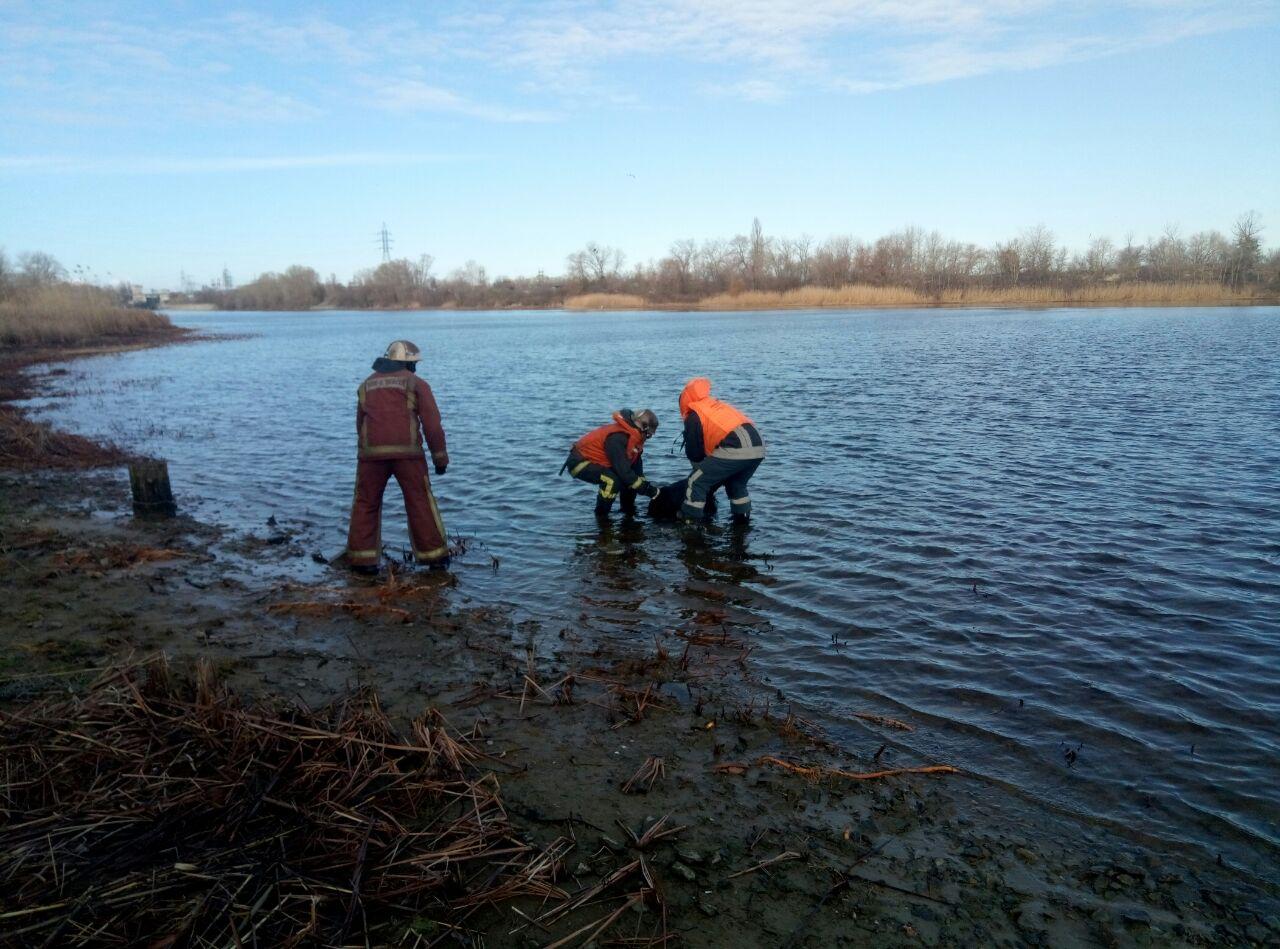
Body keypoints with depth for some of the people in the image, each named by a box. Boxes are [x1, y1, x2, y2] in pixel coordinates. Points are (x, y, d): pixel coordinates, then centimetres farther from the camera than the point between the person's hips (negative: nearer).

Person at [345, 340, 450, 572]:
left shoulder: (366, 385, 19)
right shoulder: (416, 383, 7)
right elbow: (432, 424, 0)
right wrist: (441, 458, 5)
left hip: (371, 452, 2)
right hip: (407, 453, -2)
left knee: (366, 504, 13)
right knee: (420, 502, 8)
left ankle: (364, 559, 9)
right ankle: (434, 555, 12)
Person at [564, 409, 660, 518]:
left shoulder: (633, 437, -1)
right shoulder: (618, 438, -31)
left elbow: (637, 467, 8)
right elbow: (624, 472, -33)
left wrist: (647, 484, -3)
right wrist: (649, 490, -28)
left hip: (597, 462, 10)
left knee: (632, 477, 3)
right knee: (613, 480, -31)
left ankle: (628, 510, 17)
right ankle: (601, 515, -13)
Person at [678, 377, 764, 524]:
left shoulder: (694, 416, 8)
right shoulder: (717, 404, 31)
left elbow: (693, 452, 11)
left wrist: (702, 469, 30)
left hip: (734, 450, -8)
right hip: (758, 447, 8)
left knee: (696, 482, 4)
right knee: (737, 484, 32)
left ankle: (688, 523, 5)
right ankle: (742, 521, 32)